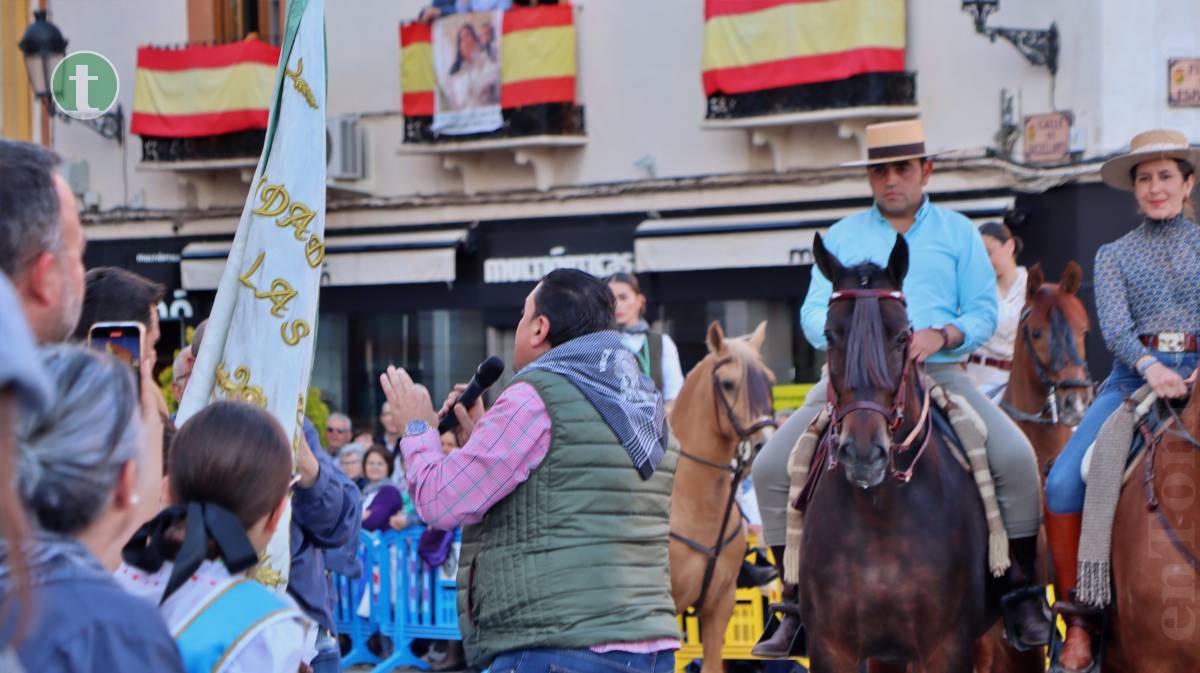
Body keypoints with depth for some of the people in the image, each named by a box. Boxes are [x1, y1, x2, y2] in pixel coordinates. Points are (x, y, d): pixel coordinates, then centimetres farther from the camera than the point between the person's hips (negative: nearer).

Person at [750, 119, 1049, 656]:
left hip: (938, 372, -1)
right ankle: (798, 601, -1)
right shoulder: (841, 237, 14)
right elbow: (813, 311, 7)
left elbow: (983, 313, 7)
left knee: (1016, 457, -24)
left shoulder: (958, 232, 12)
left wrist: (940, 335, -14)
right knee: (771, 467, -14)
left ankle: (1022, 591, -8)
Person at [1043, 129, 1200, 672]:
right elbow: (1114, 326, -1)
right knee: (1062, 484, -20)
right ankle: (1078, 616, -11)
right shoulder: (1115, 255, 16)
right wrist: (1150, 368, -21)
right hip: (1134, 379, 1)